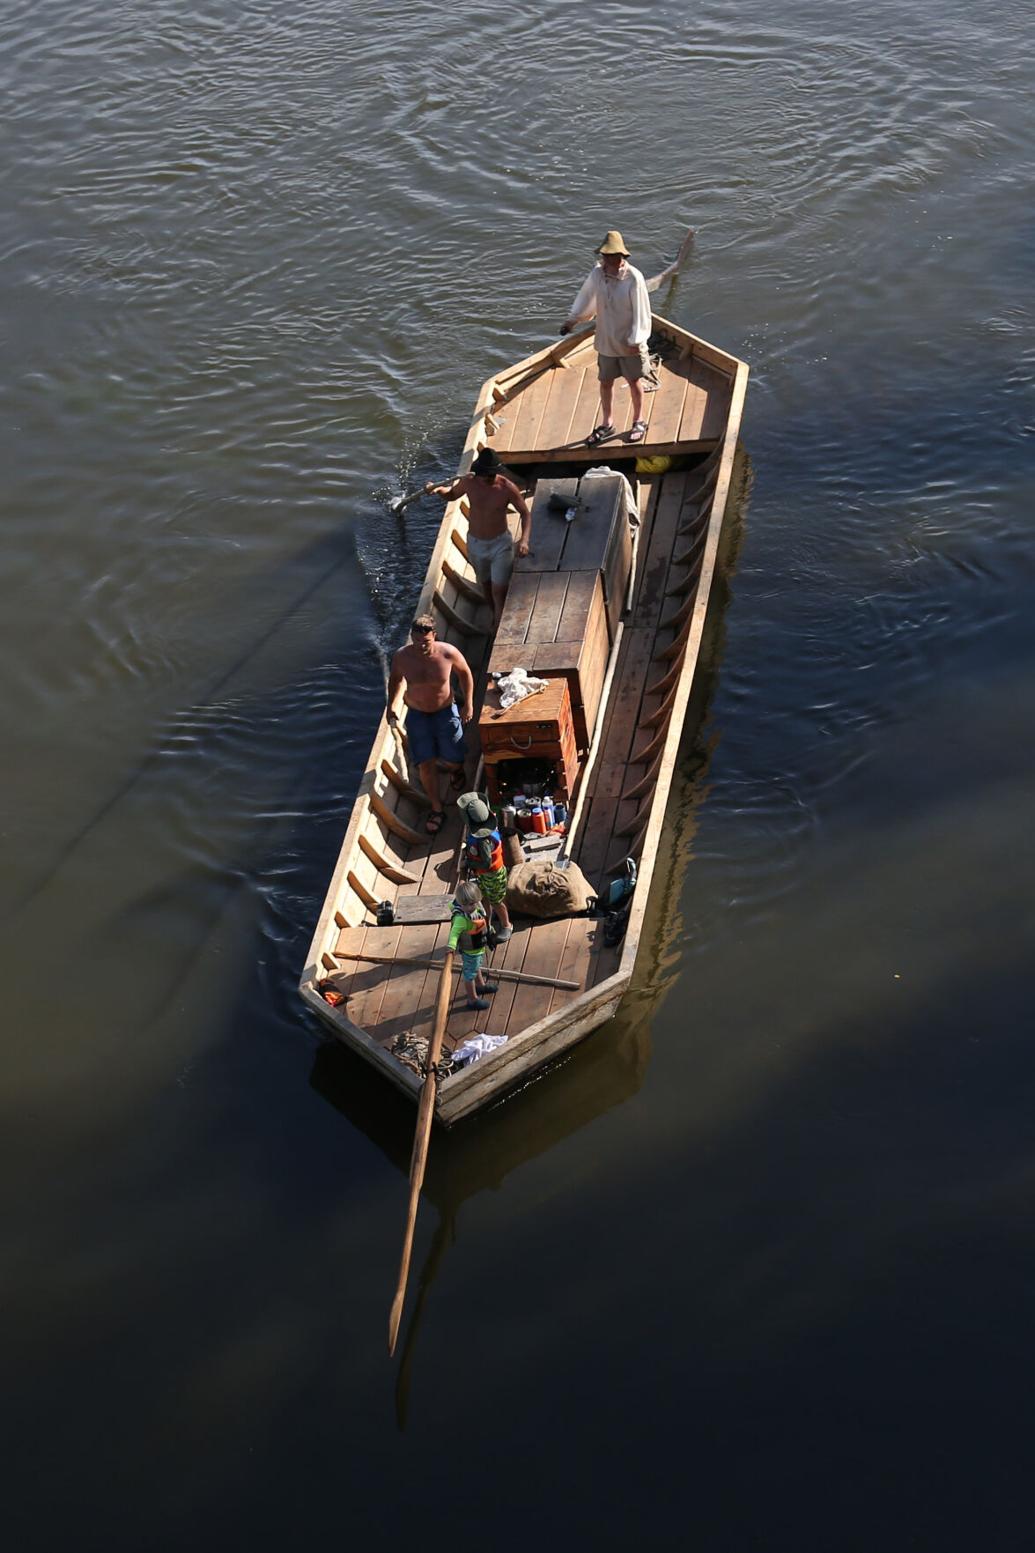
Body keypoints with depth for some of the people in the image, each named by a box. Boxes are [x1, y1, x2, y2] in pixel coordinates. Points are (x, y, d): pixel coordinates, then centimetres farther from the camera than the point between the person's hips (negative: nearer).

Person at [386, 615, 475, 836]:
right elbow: (396, 678, 3)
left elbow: (465, 673, -4)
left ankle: (456, 769, 50)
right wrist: (392, 704, -8)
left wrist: (468, 704, -6)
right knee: (426, 764, -2)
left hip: (445, 712, -1)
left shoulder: (448, 653, -24)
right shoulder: (402, 657, -20)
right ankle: (437, 809, 16)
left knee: (452, 759, 10)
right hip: (417, 715, 1)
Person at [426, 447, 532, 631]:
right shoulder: (469, 482, -15)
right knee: (485, 584, 24)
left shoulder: (507, 488, -23)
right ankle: (496, 616, 48)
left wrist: (524, 540, -26)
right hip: (475, 543, 4)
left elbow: (525, 513, -11)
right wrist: (439, 489, -16)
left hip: (500, 544, -4)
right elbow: (452, 495, 7)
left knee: (499, 591, -7)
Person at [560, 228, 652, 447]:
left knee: (634, 381, 14)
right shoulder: (597, 274, -8)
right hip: (606, 342, 4)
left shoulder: (633, 278, -22)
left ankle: (639, 422, 33)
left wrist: (635, 340, -20)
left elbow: (641, 312, -18)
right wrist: (572, 320, 19)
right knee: (605, 383, 15)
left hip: (630, 344, -4)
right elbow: (586, 299, 10)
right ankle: (607, 424, 32)